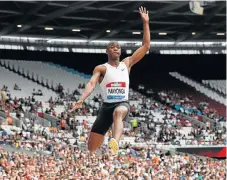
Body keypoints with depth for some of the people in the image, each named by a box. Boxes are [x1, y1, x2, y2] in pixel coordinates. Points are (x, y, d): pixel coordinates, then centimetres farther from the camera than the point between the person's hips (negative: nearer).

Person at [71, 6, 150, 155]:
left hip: (123, 103, -2)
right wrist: (82, 99, -31)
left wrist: (145, 23, 5)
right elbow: (92, 83, -11)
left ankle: (115, 142, -67)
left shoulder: (127, 63, 14)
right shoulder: (101, 68, 6)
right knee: (92, 148, -2)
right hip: (107, 106, 2)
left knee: (119, 112, -42)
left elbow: (146, 46, 11)